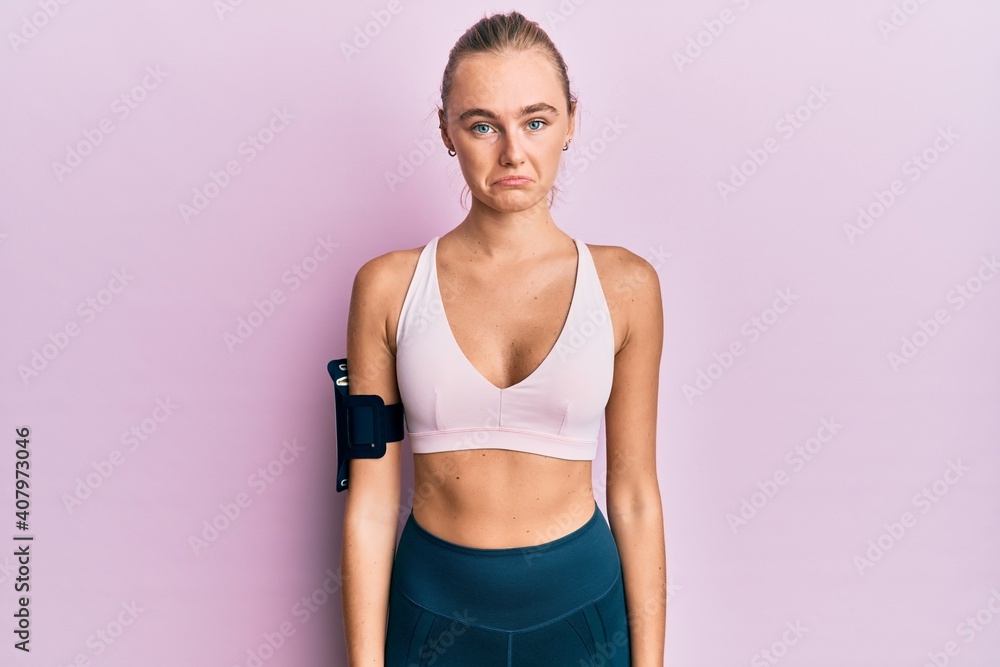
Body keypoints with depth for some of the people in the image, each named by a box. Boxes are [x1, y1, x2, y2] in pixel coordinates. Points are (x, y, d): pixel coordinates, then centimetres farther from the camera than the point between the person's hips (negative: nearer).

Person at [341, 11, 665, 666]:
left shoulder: (624, 285, -6)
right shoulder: (389, 286, -7)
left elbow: (635, 493, -3)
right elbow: (371, 499, -5)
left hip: (580, 606, 1)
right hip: (433, 606, 0)